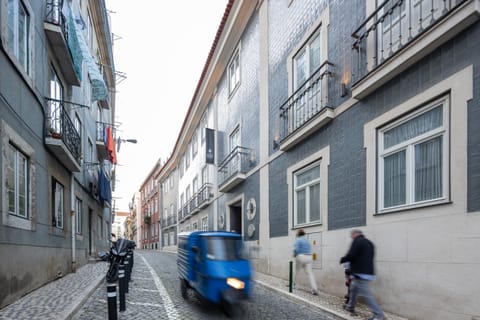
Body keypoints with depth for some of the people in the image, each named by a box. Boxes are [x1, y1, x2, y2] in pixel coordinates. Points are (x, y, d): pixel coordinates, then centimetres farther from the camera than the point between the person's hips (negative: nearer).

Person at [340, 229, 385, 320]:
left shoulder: (357, 241, -12)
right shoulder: (369, 242, 16)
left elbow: (351, 255, -20)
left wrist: (342, 260, -2)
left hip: (360, 273, -10)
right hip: (368, 271, 10)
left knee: (366, 294, -5)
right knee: (353, 288, 22)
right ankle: (350, 306, 33)